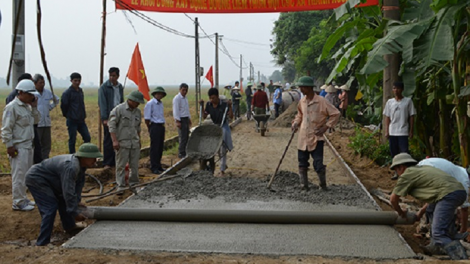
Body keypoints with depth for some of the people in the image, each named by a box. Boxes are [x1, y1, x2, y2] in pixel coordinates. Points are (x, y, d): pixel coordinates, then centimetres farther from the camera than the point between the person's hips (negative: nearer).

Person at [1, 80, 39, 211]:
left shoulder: (27, 106, 13)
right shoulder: (12, 107, -13)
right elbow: (6, 129, -15)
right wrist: (10, 146, -16)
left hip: (28, 145, 9)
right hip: (18, 147, -9)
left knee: (26, 174, 15)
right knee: (19, 174, -6)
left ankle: (22, 198, 25)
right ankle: (18, 202, 0)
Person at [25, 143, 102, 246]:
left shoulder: (81, 164, -3)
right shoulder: (71, 167, -34)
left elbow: (79, 182, 10)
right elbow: (69, 192, -35)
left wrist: (77, 201, 4)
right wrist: (75, 213, -28)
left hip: (45, 179, 11)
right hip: (35, 179, -11)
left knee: (62, 199, 23)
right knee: (50, 208, -18)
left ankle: (69, 226, 43)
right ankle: (42, 243, -15)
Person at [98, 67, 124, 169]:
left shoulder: (120, 87, 12)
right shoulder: (104, 87, -6)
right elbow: (102, 103, -11)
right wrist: (105, 118, -18)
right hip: (108, 117, -5)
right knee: (108, 141, -3)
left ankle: (114, 161, 13)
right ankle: (107, 163, 3)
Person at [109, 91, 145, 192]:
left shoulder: (137, 112, 12)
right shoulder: (119, 109, -8)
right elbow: (111, 125, -11)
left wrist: (139, 140, 22)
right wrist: (114, 140, -16)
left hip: (135, 143, 6)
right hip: (122, 143, -6)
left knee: (135, 165, 8)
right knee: (121, 165, -2)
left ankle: (134, 183, 20)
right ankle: (121, 186, 4)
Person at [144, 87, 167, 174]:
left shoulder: (161, 103, 15)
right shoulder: (150, 103, -9)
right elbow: (147, 118, -9)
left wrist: (163, 126, 17)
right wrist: (150, 129, -3)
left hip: (161, 127, 8)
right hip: (154, 126, -8)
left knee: (160, 147, 11)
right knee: (154, 148, -5)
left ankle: (158, 166, 21)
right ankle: (154, 167, 0)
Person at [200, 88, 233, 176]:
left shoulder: (224, 105, -16)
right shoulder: (209, 104, -3)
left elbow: (231, 116, -14)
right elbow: (204, 116, 4)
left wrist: (230, 106, -26)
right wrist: (201, 105, -3)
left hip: (223, 127, -5)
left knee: (223, 149, -4)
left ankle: (222, 170, 2)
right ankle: (224, 165, 31)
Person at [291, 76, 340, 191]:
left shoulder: (321, 101, -12)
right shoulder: (302, 101, 6)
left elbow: (335, 114, -7)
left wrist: (326, 127, -11)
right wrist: (296, 123, 5)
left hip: (316, 139, -6)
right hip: (302, 138, 6)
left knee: (318, 164, -7)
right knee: (302, 164, 9)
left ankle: (323, 186, 15)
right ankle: (304, 186, 21)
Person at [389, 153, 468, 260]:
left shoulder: (407, 174, 7)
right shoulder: (424, 168, 30)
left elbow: (393, 199, 12)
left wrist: (400, 212, 31)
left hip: (449, 194, -9)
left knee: (438, 234, -14)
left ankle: (461, 259, -29)